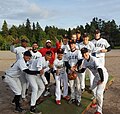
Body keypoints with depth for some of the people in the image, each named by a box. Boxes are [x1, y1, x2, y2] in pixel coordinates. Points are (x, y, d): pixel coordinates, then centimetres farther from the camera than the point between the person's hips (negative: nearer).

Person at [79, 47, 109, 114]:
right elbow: (83, 70, -3)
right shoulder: (85, 61, -6)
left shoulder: (94, 60, -30)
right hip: (96, 76, 9)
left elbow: (100, 70, -33)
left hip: (103, 75, -9)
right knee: (94, 89, 23)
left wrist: (102, 80, -35)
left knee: (99, 92, -15)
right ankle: (98, 102, 47)